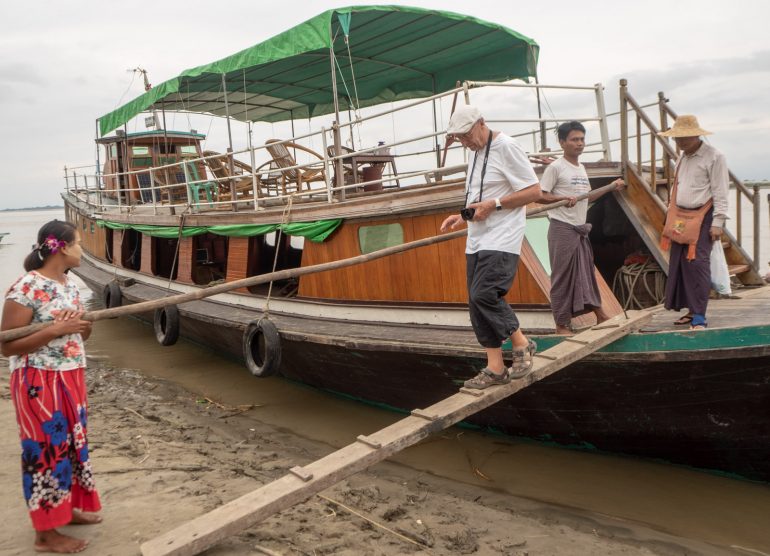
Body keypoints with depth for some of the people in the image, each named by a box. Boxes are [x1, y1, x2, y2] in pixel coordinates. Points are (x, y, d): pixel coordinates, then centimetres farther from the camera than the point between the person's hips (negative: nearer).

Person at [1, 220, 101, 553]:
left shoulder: (70, 284, 8)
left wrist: (83, 325, -5)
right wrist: (57, 329, -24)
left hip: (71, 379, 8)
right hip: (39, 383, -8)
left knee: (72, 442, 17)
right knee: (48, 448, 0)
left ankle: (67, 508, 35)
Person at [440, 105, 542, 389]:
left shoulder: (506, 147, -9)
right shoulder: (475, 152, 17)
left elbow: (534, 191, -12)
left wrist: (493, 205, -18)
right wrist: (462, 216, 10)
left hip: (501, 240, -9)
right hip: (476, 240, 9)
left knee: (484, 294, -20)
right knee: (478, 302, 5)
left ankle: (522, 344, 2)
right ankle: (495, 368, 12)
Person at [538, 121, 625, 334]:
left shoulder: (581, 168, 15)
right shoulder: (555, 167, -9)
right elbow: (539, 196, -13)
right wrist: (563, 199, -26)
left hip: (580, 229, 8)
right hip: (562, 228, -7)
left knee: (586, 272, 15)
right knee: (563, 276, -3)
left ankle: (599, 314, 24)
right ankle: (561, 324, 5)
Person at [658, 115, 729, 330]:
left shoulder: (714, 157, -8)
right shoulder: (682, 158, 16)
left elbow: (720, 193, -12)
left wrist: (717, 223, -16)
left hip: (702, 218, -8)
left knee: (697, 263, -13)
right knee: (679, 263, 6)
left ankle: (699, 317, -10)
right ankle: (691, 309, 16)